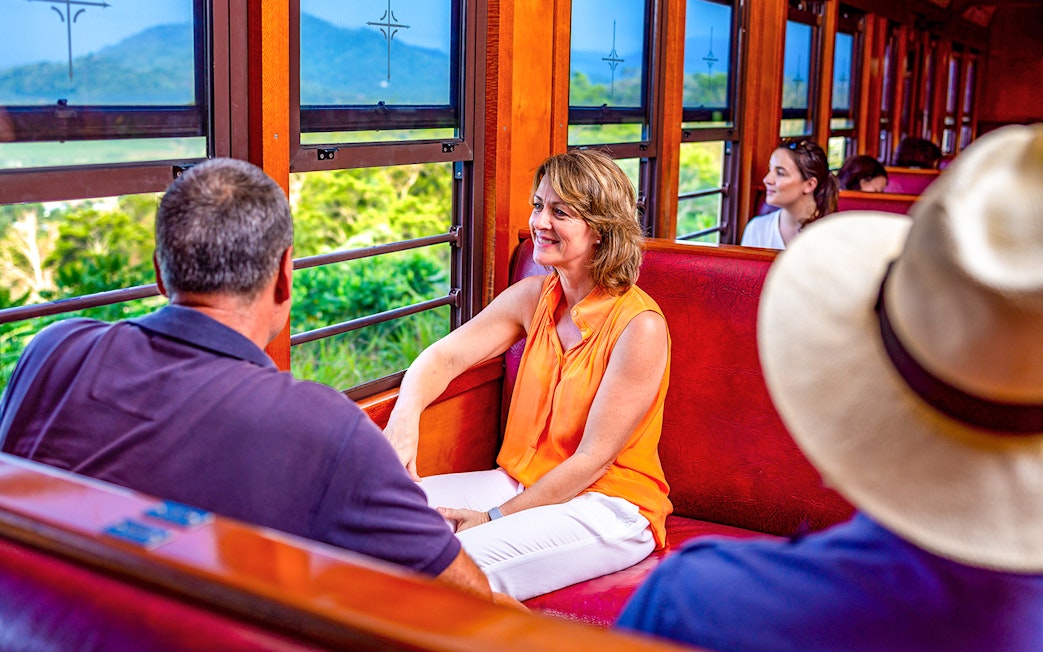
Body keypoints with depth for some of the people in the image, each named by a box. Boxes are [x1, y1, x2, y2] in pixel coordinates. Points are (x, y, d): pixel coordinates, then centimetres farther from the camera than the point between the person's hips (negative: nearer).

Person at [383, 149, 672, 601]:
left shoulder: (639, 326, -18)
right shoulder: (534, 297, 3)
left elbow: (593, 460, -17)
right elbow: (446, 356, -3)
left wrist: (495, 517, -16)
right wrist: (404, 418, -24)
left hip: (609, 507, -6)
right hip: (523, 480, 7)